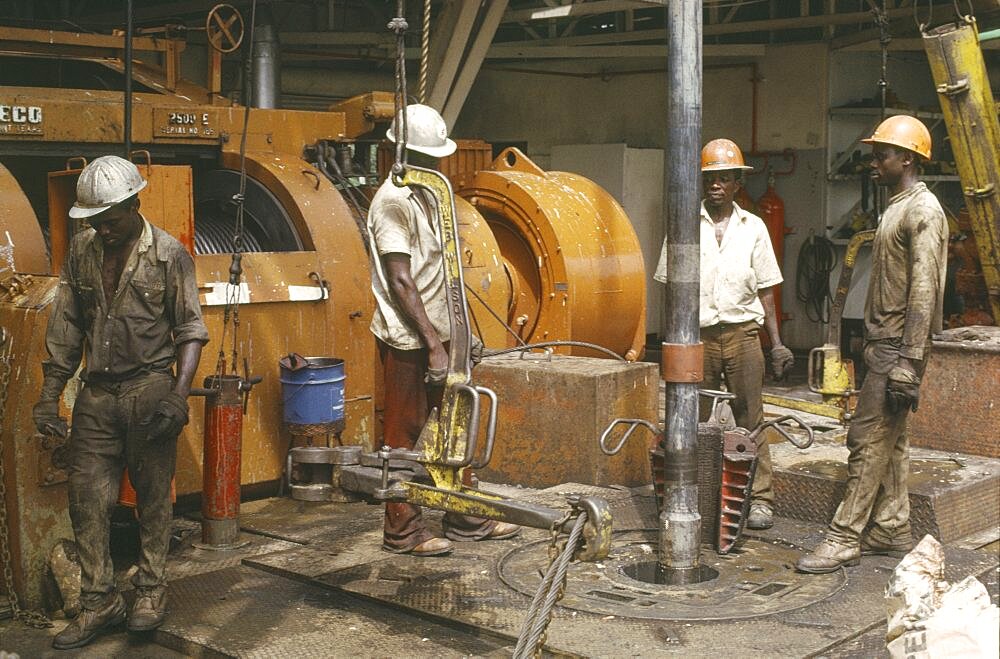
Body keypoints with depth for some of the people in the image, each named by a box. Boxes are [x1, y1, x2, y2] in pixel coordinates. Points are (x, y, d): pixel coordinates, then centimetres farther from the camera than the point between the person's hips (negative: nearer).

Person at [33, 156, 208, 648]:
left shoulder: (168, 255, -6)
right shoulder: (81, 251, 6)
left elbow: (190, 329, -5)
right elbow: (65, 329, 9)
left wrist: (179, 393, -15)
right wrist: (49, 395, 4)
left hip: (149, 390, -4)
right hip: (95, 394, 4)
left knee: (153, 497, 7)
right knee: (87, 500, 4)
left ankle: (151, 590, 22)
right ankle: (99, 602, 15)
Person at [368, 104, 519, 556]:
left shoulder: (425, 195, 14)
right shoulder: (393, 202, -15)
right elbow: (400, 282, -20)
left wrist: (448, 334, 18)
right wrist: (432, 343, -21)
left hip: (435, 334, 9)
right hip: (407, 338, -9)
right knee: (405, 433, 0)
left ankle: (465, 518, 24)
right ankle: (402, 530, 11)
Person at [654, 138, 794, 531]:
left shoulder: (753, 227, 8)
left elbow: (765, 290, 10)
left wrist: (777, 343, 5)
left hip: (742, 333, 1)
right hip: (697, 334, 0)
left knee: (750, 419, 1)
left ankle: (760, 499, 7)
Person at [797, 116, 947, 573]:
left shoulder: (923, 211, -14)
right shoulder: (896, 209, 18)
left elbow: (923, 290, -20)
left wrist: (908, 362, -24)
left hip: (900, 345, -10)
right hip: (883, 342, 10)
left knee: (869, 439, -9)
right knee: (889, 439, 12)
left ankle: (845, 539, -6)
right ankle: (891, 530, 20)